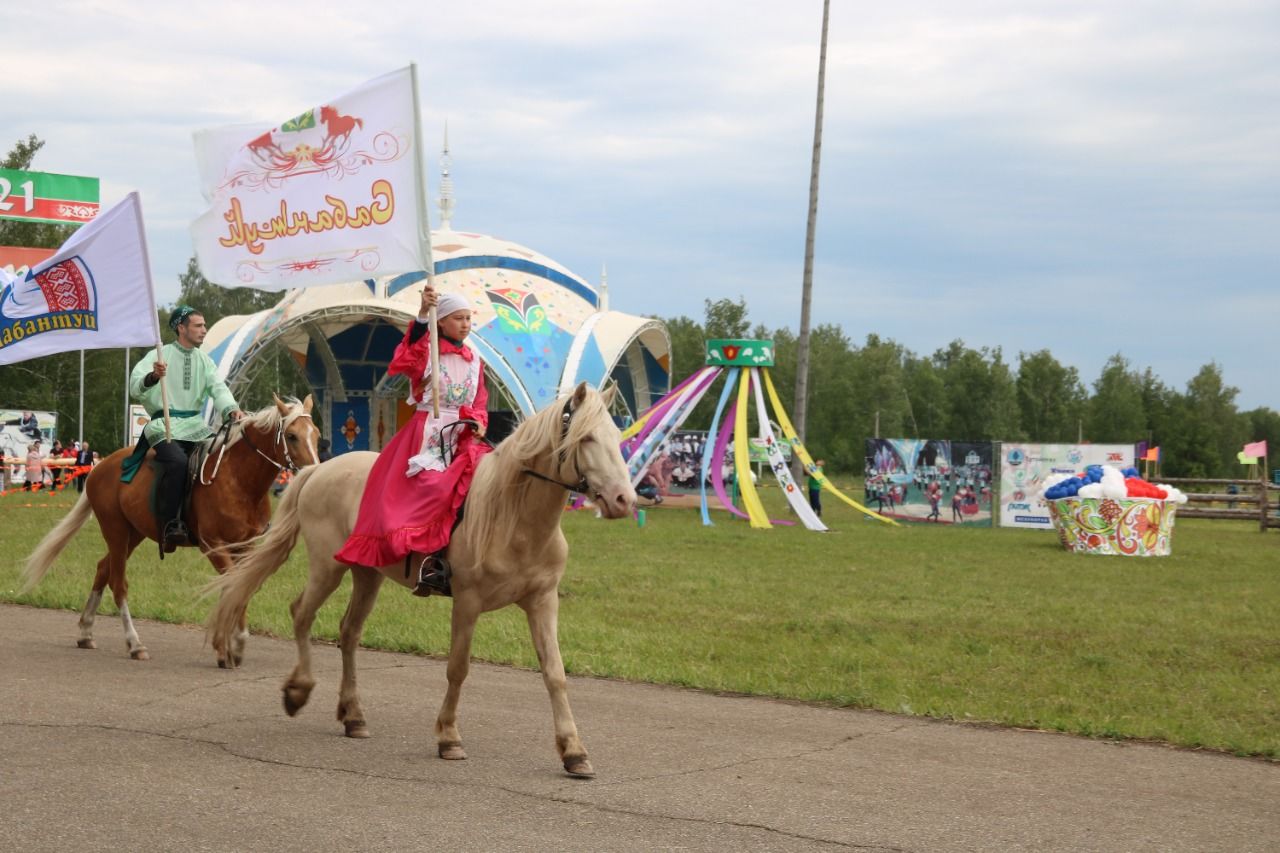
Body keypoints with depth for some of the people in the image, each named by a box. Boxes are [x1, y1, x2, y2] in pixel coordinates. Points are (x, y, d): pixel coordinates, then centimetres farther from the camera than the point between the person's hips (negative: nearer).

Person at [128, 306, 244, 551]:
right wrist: (153, 377, -34)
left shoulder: (204, 361, 16)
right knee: (177, 462, -33)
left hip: (195, 426, 6)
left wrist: (232, 410, -20)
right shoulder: (159, 356, 0)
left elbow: (218, 388, 1)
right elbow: (135, 388, -12)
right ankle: (169, 525, -29)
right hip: (165, 426, -6)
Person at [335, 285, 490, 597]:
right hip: (427, 432, -5)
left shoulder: (474, 361, 18)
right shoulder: (427, 351, 0)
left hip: (463, 437, 5)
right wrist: (422, 314, -37)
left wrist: (478, 422, -7)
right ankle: (431, 558, -29)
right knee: (435, 487, -28)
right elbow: (407, 360, -24)